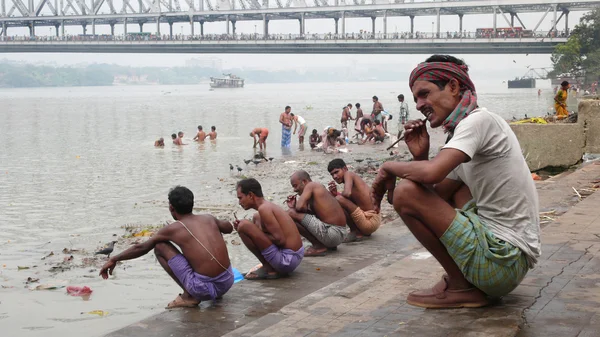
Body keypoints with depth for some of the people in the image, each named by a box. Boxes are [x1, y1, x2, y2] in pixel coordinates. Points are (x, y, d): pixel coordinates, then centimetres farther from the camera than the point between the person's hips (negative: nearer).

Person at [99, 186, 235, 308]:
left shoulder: (173, 229, 0)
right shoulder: (209, 219, 11)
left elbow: (141, 248, 9)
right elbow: (229, 227, 35)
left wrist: (114, 259, 22)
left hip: (206, 288, -5)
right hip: (228, 282, 6)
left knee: (160, 246, 7)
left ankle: (188, 296, 4)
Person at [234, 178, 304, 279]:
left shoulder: (264, 208, -15)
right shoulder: (270, 206, 15)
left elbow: (280, 239, -20)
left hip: (287, 259, -10)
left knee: (243, 226, -16)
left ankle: (268, 269, -3)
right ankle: (269, 267, 13)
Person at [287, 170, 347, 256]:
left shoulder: (310, 185, -5)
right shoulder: (317, 189, 20)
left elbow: (300, 207, -19)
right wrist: (293, 207, 6)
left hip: (332, 233, -10)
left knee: (291, 214, -15)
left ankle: (319, 246, -7)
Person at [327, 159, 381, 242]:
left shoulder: (348, 174, -8)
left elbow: (347, 193, -26)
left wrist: (338, 195, -4)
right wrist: (334, 194, -8)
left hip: (370, 221, -10)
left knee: (339, 200, -24)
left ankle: (356, 232, -6)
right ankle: (359, 231, 16)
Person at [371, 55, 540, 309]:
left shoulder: (479, 120, -12)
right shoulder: (461, 131, 18)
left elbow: (432, 173, -27)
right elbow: (434, 198, 18)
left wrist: (388, 168, -7)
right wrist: (420, 156, 2)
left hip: (503, 261, -10)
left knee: (405, 192, -13)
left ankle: (461, 288, -4)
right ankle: (462, 277, 13)